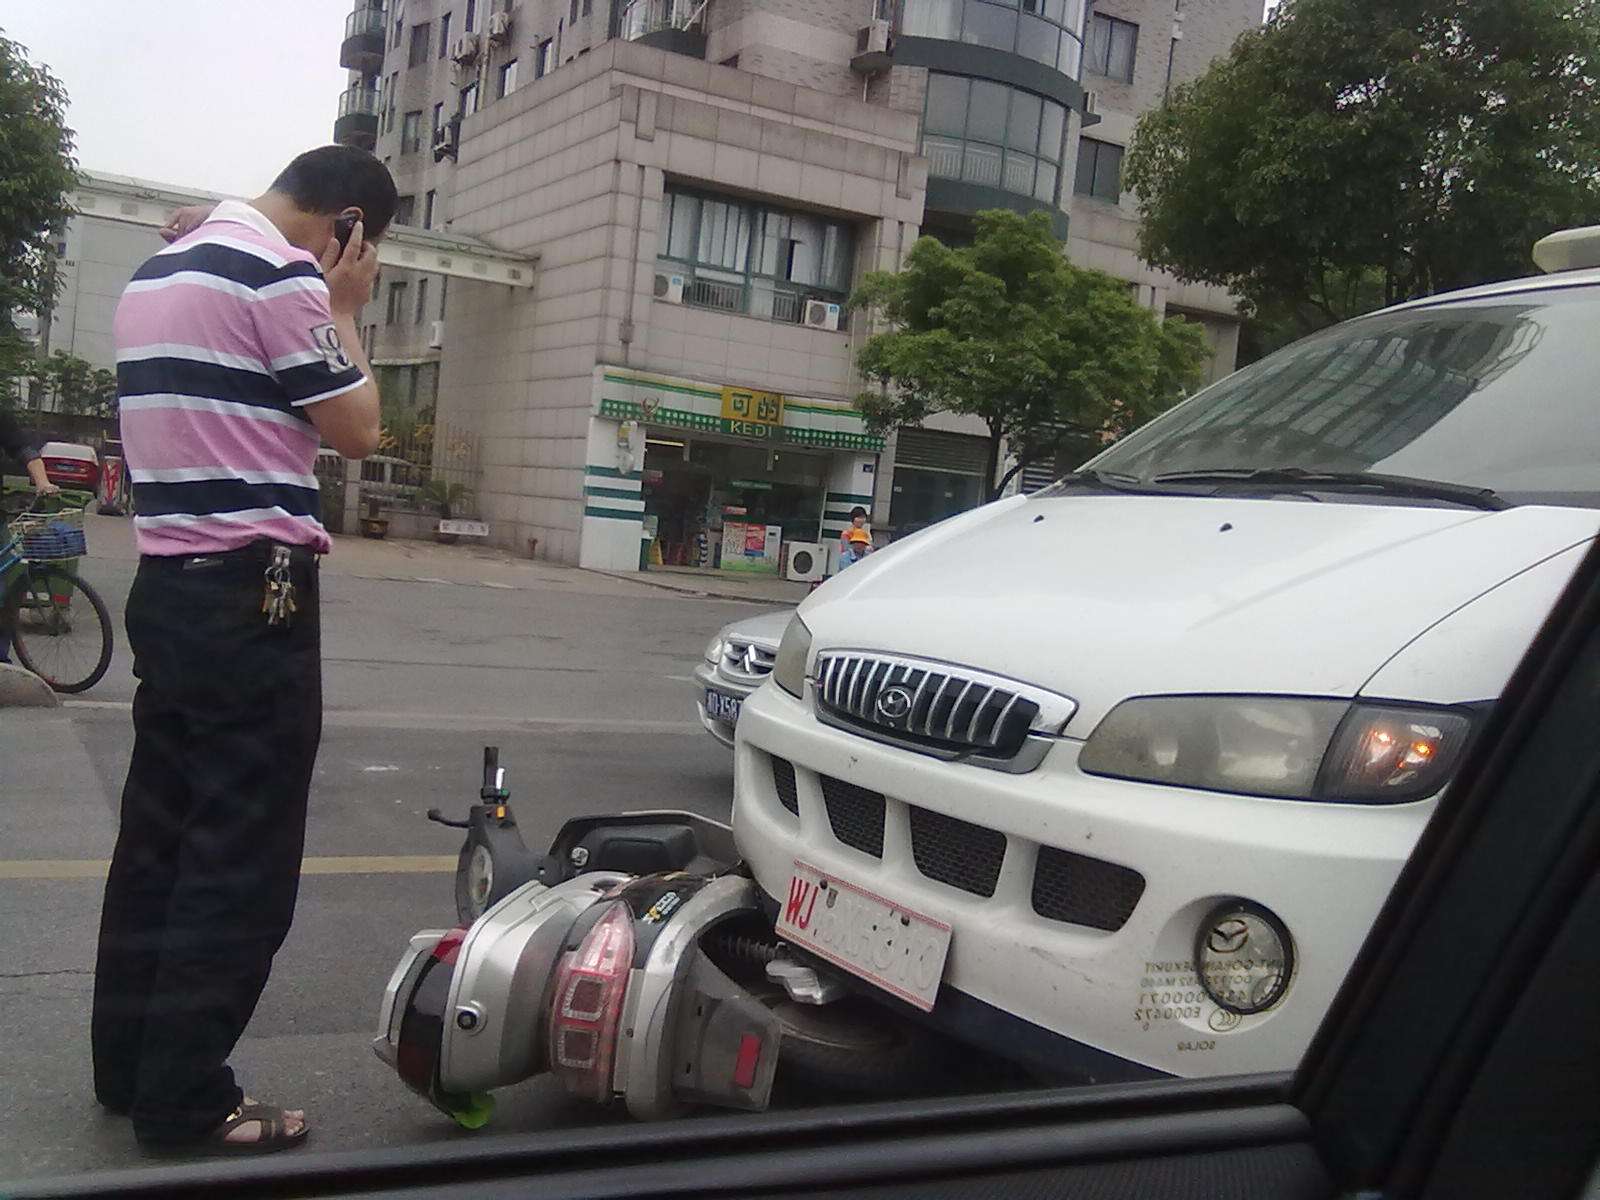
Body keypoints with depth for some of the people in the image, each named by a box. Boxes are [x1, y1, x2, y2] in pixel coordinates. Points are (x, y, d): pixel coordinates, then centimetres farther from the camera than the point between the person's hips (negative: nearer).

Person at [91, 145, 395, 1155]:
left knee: (161, 834, 15)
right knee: (241, 858, -2)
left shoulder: (159, 271, 18)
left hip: (168, 584, 10)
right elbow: (356, 431, -8)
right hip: (251, 593, -10)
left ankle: (127, 1061, 25)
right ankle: (186, 1102, 5)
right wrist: (344, 311, 2)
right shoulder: (279, 271, -12)